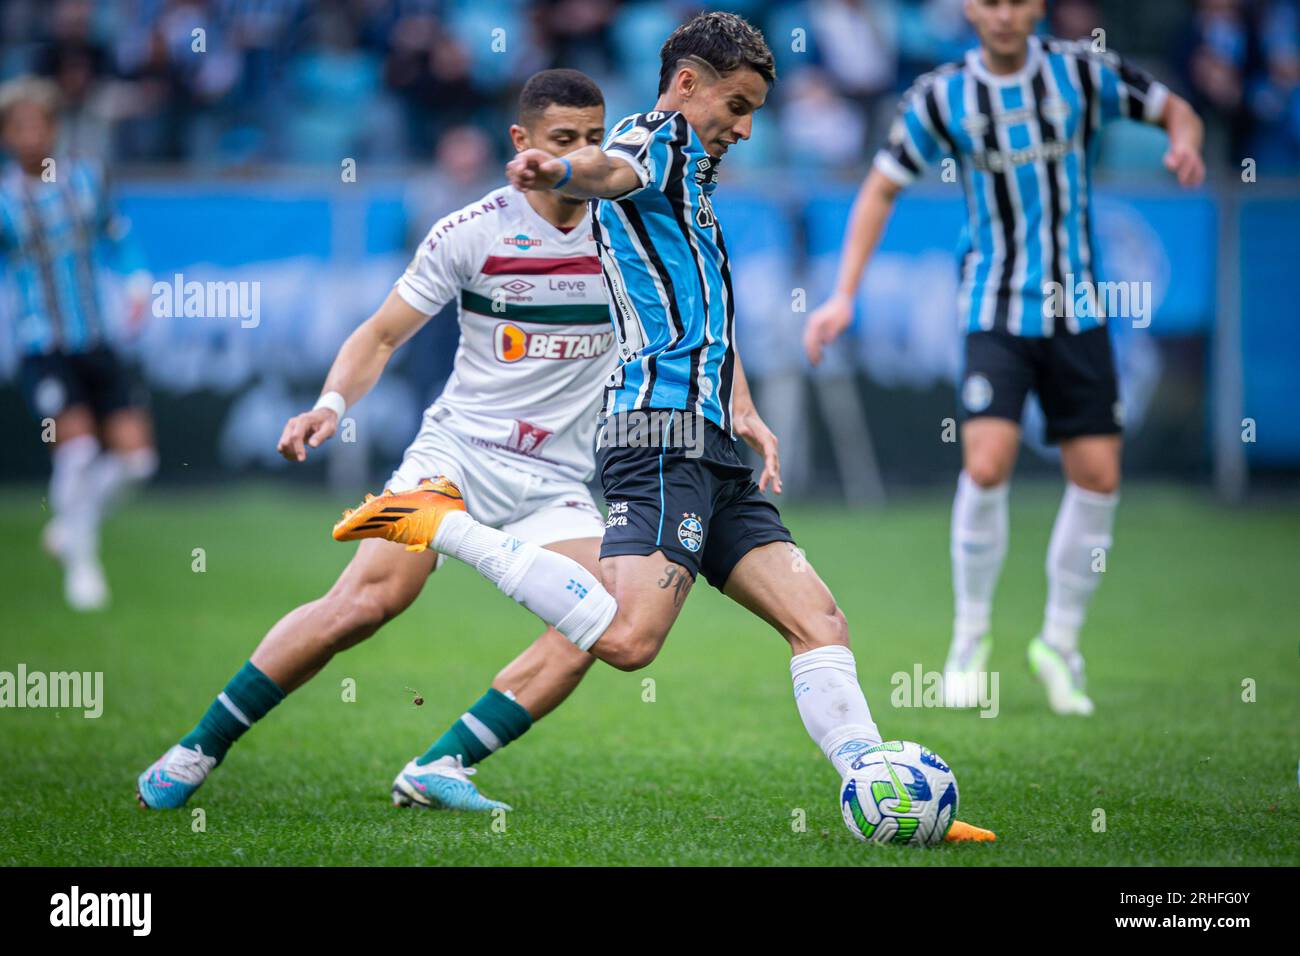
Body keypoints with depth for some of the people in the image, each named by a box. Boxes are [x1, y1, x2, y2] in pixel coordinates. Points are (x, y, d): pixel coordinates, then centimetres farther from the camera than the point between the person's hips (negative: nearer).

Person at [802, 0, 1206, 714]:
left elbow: (1174, 109, 11)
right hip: (995, 311, -2)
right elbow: (881, 188, 6)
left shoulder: (1081, 73, -1)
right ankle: (970, 638, 3)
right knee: (986, 467, -17)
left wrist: (1184, 144, -14)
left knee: (1098, 477, -2)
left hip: (1076, 308, 2)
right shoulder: (941, 98, -3)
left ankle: (1060, 643, 16)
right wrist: (844, 295, -2)